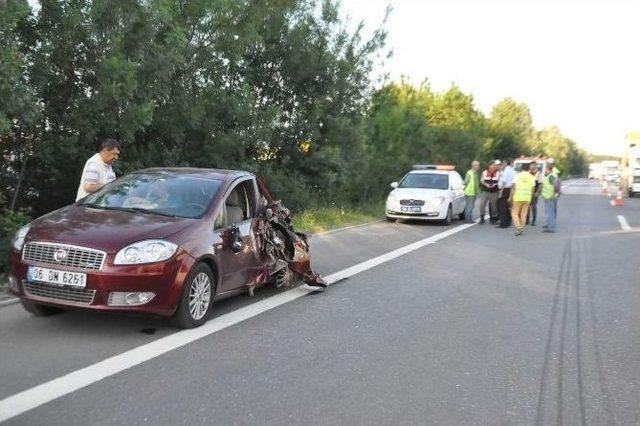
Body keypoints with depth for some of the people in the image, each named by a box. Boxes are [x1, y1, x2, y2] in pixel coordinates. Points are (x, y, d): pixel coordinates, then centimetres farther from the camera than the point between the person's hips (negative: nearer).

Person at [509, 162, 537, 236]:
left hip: (517, 197, -3)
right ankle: (522, 228, 10)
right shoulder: (531, 177, 6)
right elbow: (532, 189, 5)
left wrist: (510, 197, -2)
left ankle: (518, 227, -13)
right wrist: (530, 198, 13)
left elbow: (514, 187, -6)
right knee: (523, 214, 9)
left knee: (514, 213, 2)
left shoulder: (518, 175, -1)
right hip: (527, 198, 3)